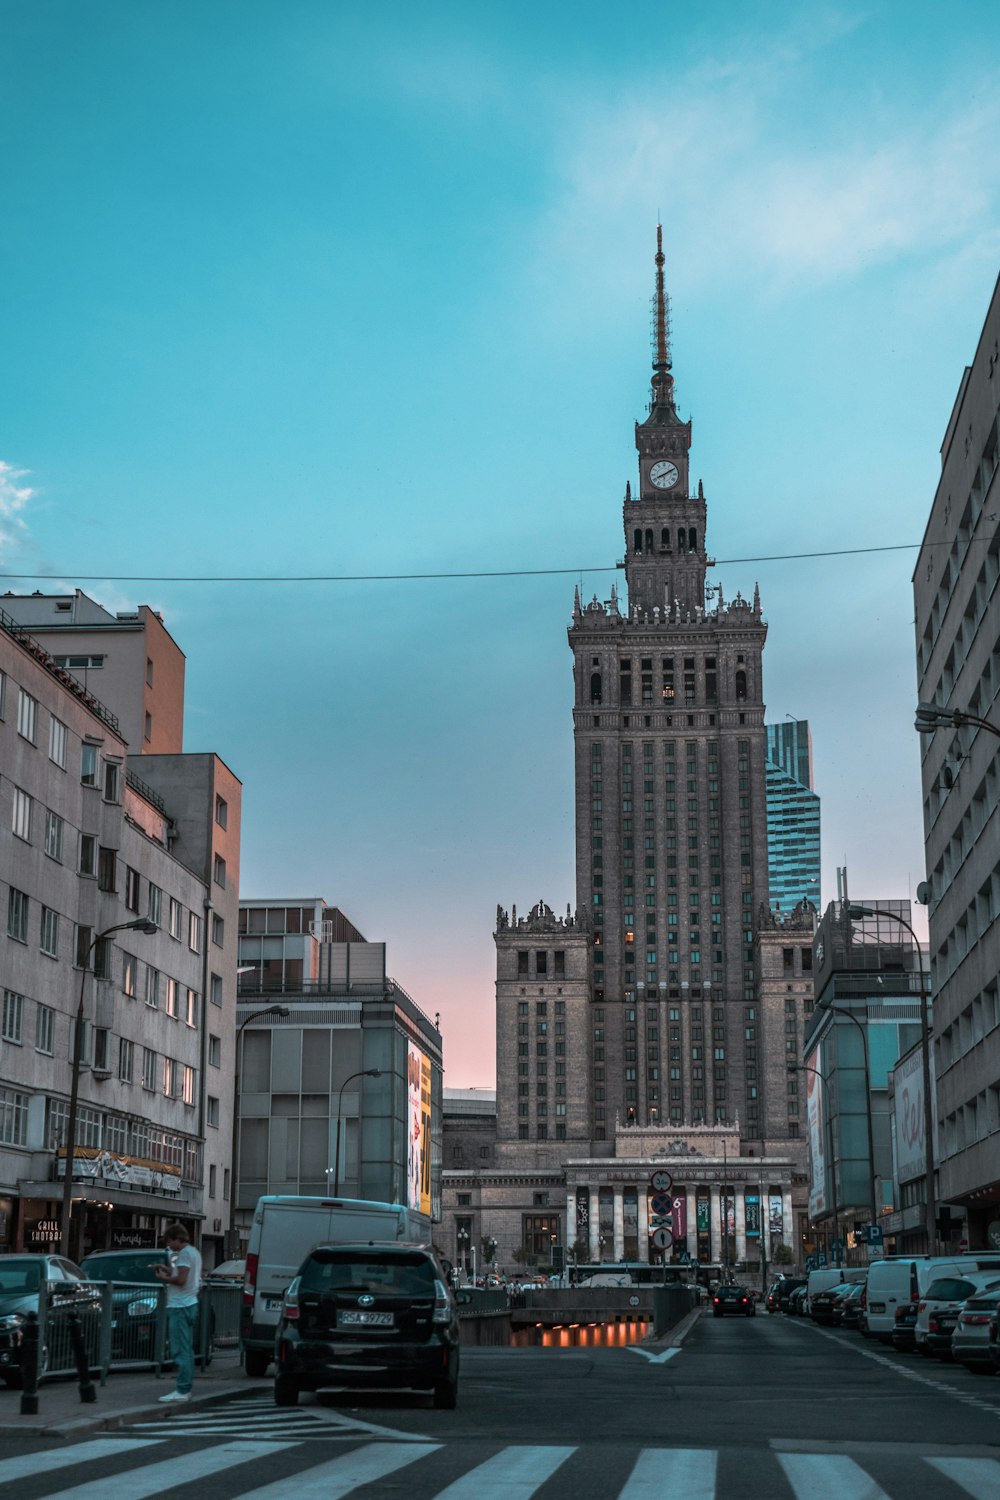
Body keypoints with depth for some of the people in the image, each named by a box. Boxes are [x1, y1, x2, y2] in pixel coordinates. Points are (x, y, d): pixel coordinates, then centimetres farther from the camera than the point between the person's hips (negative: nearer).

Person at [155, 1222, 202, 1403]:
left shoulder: (184, 1253, -12)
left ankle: (182, 1391, -11)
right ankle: (186, 1389, 15)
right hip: (190, 1304, 11)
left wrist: (164, 1278, -5)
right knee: (186, 1350, 12)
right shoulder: (194, 1252, 19)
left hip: (180, 1307, -11)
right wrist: (168, 1270, 15)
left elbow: (181, 1280, -20)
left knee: (181, 1351, -10)